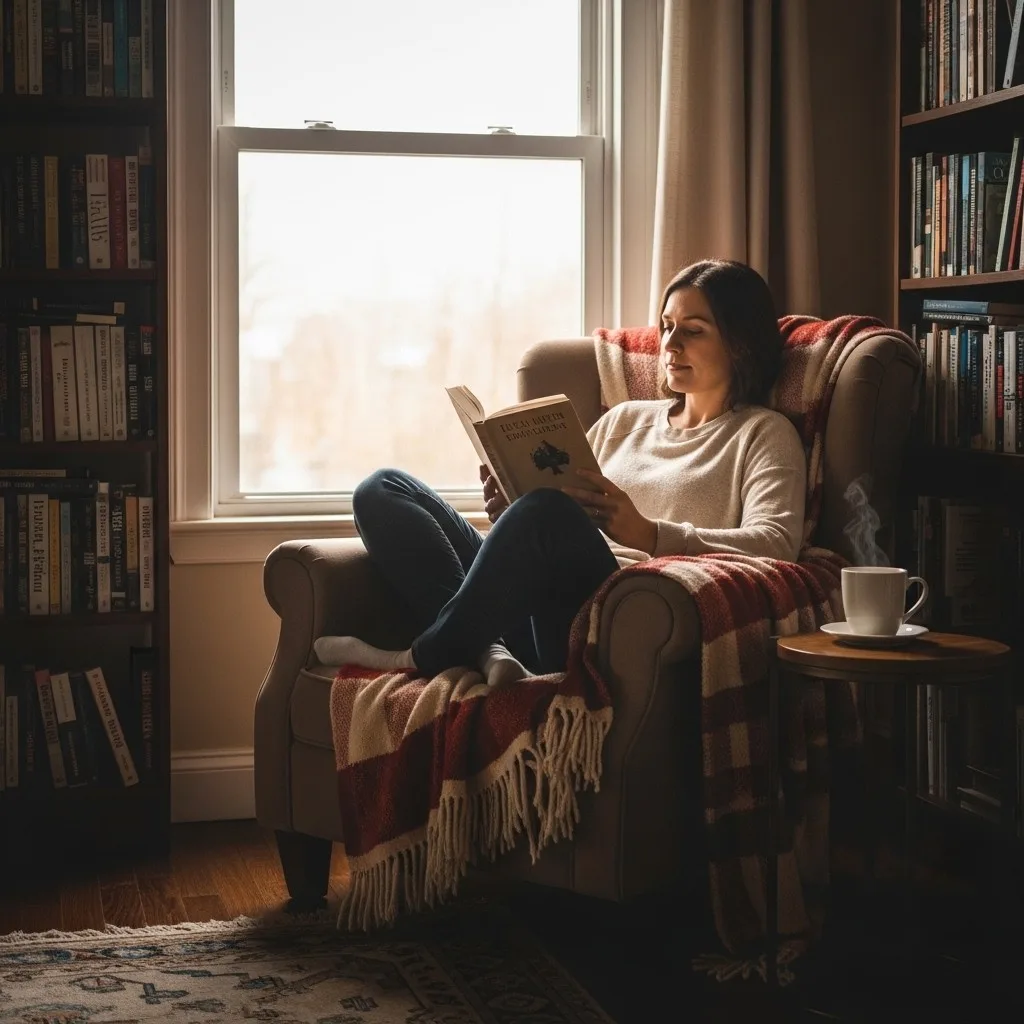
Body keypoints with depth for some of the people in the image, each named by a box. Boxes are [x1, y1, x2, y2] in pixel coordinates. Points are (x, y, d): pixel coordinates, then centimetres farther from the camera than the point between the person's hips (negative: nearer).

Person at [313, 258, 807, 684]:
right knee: (383, 490, -5)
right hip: (531, 611, 7)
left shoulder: (765, 434, 13)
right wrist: (509, 514, 2)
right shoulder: (625, 419, 31)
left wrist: (648, 535, -20)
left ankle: (428, 654, -20)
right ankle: (486, 651, -26)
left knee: (548, 512, -38)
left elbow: (776, 545, -6)